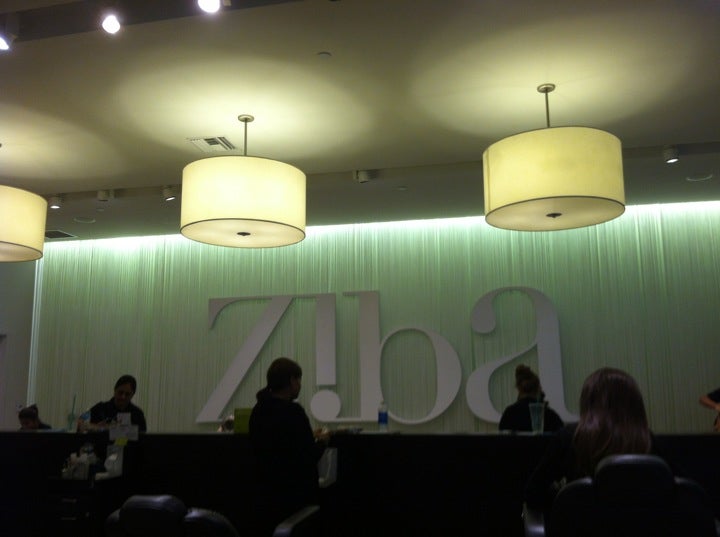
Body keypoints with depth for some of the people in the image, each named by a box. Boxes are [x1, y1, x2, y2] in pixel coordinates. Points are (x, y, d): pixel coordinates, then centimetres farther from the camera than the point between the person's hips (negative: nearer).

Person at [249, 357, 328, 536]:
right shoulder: (293, 412, -20)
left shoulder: (258, 410, 4)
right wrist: (321, 442, 2)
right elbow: (309, 458, -19)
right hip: (294, 496, -7)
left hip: (265, 494, 7)